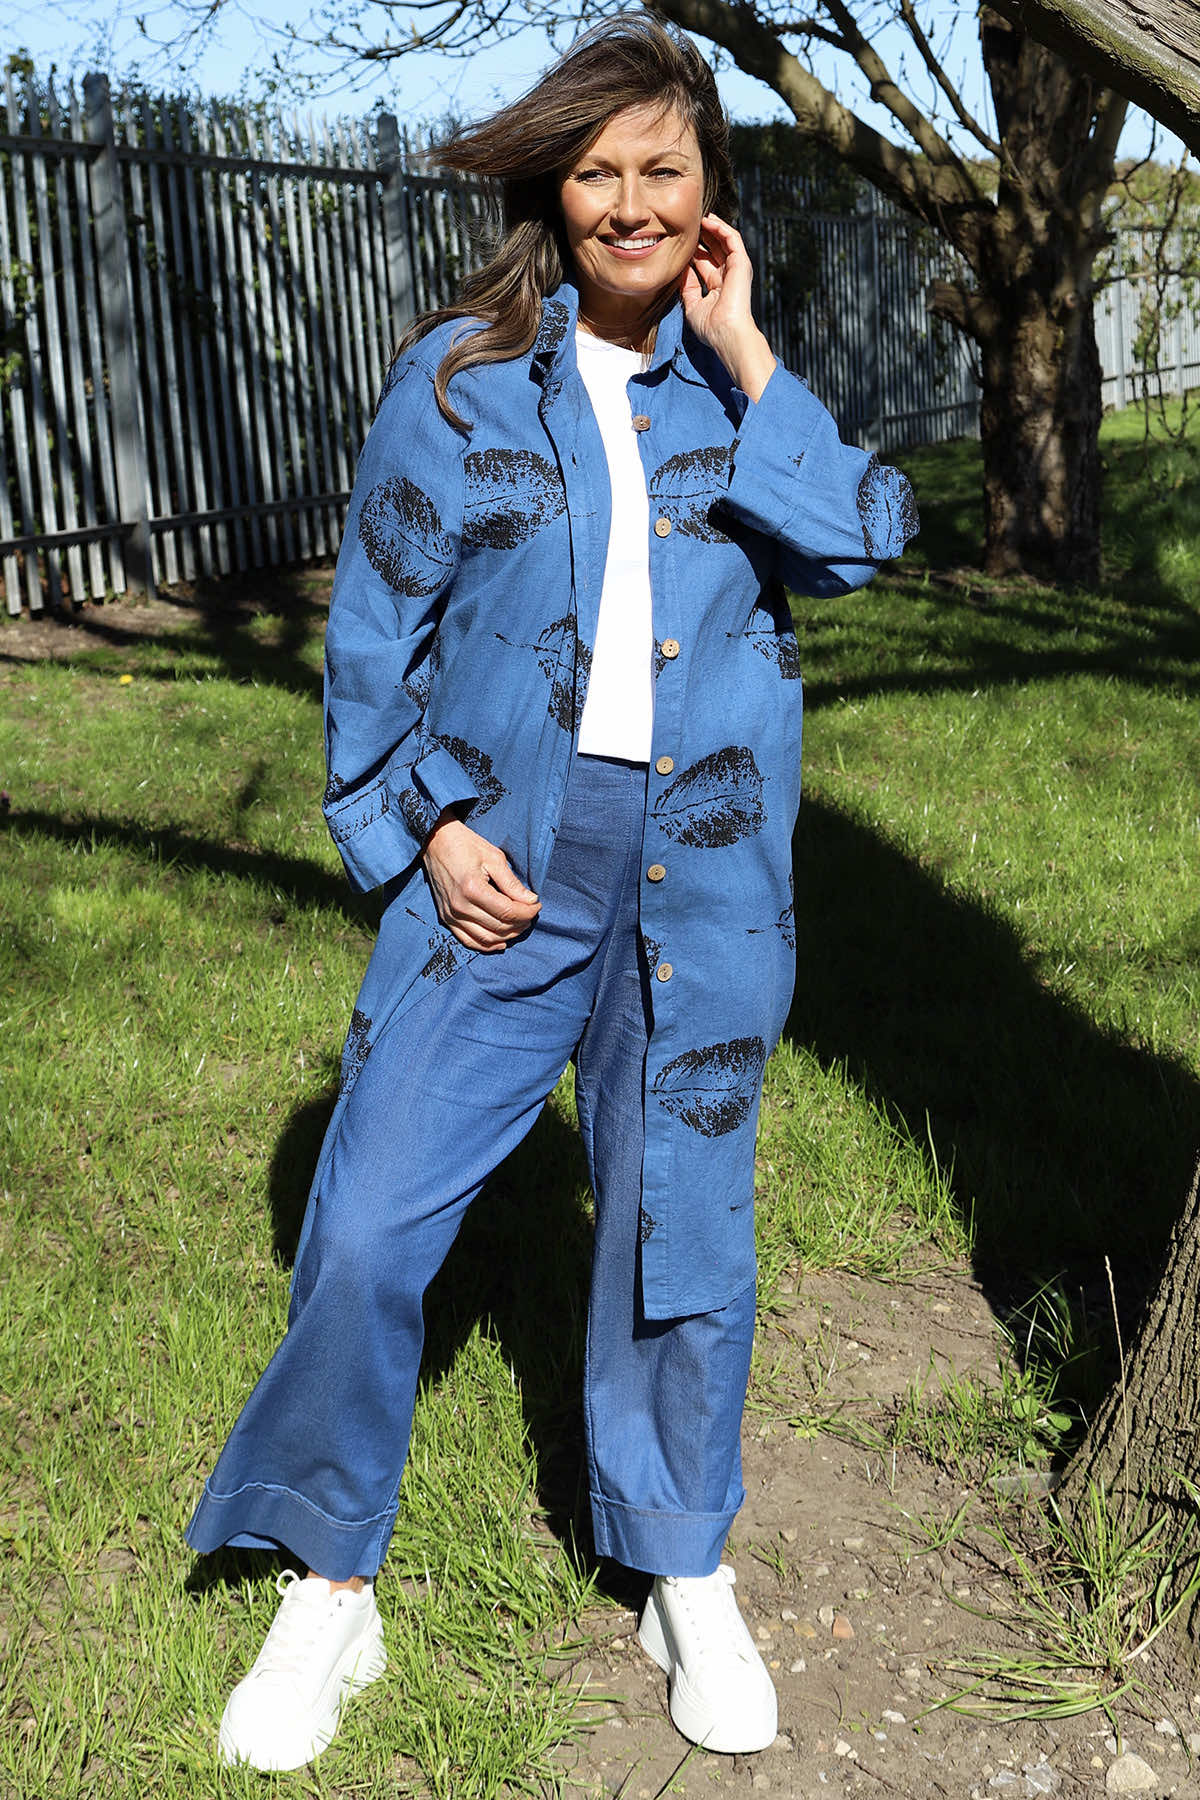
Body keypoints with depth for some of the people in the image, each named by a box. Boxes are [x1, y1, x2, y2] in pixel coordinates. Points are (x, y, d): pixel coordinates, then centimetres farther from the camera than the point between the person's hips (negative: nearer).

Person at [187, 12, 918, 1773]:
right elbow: (377, 627, 1)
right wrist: (426, 827, -7)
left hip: (704, 876, 2)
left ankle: (686, 1580, 33)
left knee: (686, 1226, 12)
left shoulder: (737, 384, 7)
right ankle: (331, 1593, 20)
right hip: (501, 865, -1)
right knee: (366, 1232, -3)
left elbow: (858, 540, -9)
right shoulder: (460, 377, 0)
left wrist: (745, 356, -10)